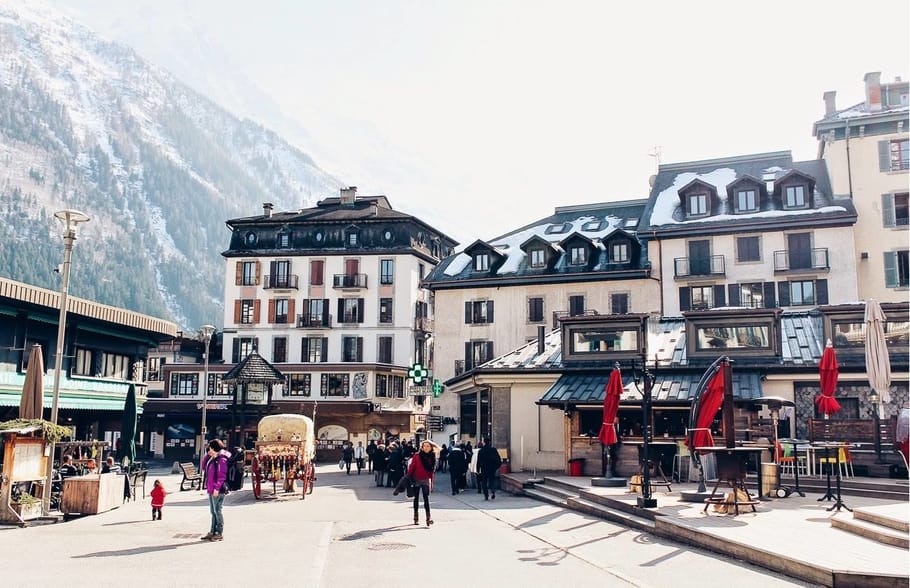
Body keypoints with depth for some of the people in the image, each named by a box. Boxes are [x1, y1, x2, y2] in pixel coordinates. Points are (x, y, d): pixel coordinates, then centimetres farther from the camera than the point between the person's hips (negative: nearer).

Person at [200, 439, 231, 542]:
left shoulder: (222, 459, -14)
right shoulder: (212, 459, 15)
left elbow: (222, 475, -20)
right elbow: (204, 467, 25)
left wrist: (217, 488, -24)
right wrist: (207, 454, 13)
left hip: (218, 490, -10)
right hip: (211, 489, 10)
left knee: (217, 511, -3)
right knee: (213, 512, 15)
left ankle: (219, 533, 4)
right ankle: (212, 532, 22)